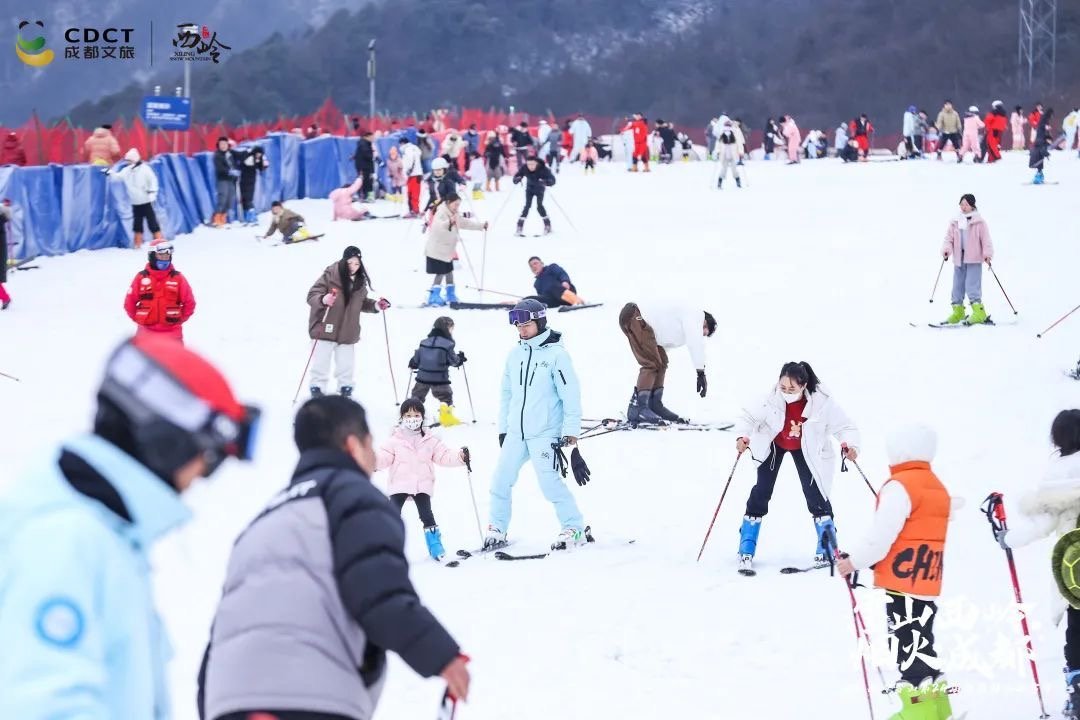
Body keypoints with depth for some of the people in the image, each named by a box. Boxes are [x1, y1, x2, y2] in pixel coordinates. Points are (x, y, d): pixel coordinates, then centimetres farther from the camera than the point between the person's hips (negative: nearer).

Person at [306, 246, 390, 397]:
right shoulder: (330, 275, -15)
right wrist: (323, 300, -37)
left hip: (348, 332, 4)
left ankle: (346, 389, 27)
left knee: (346, 367, 11)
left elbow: (362, 303, 19)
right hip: (326, 328, -4)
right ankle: (317, 390, 13)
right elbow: (312, 295, -16)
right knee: (321, 363, 0)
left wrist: (376, 305, 2)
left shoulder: (360, 280, 4)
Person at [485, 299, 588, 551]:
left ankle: (575, 530, -2)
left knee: (550, 481, -13)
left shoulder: (556, 353, -8)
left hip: (545, 433, -6)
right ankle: (497, 530, 16)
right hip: (516, 432, 6)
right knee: (501, 480, 4)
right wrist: (502, 427, 17)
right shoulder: (515, 355, 11)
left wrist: (571, 431, -12)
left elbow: (571, 394, -9)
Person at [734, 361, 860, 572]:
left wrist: (849, 445, -44)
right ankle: (746, 553, 5)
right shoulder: (771, 397, -32)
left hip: (806, 448, 0)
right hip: (774, 444, 0)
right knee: (761, 493, -4)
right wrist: (742, 436, -39)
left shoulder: (822, 402, -33)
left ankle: (827, 550, 14)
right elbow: (749, 417, -20)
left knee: (815, 494, -3)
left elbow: (845, 426, -25)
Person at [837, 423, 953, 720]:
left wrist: (855, 561, -7)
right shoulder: (937, 487, 16)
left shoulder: (899, 486, -13)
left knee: (908, 642, -6)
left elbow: (883, 534, -19)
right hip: (929, 582, 9)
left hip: (903, 581, -9)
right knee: (919, 641, 17)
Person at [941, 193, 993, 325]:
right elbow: (949, 238, 8)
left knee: (972, 285, -15)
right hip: (958, 259, 5)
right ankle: (957, 312, 18)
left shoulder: (979, 222, -1)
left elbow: (986, 240, -4)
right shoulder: (955, 222, 9)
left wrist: (987, 254, -17)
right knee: (957, 285, 8)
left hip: (974, 259, -5)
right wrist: (946, 250, -11)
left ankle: (978, 312, -14)